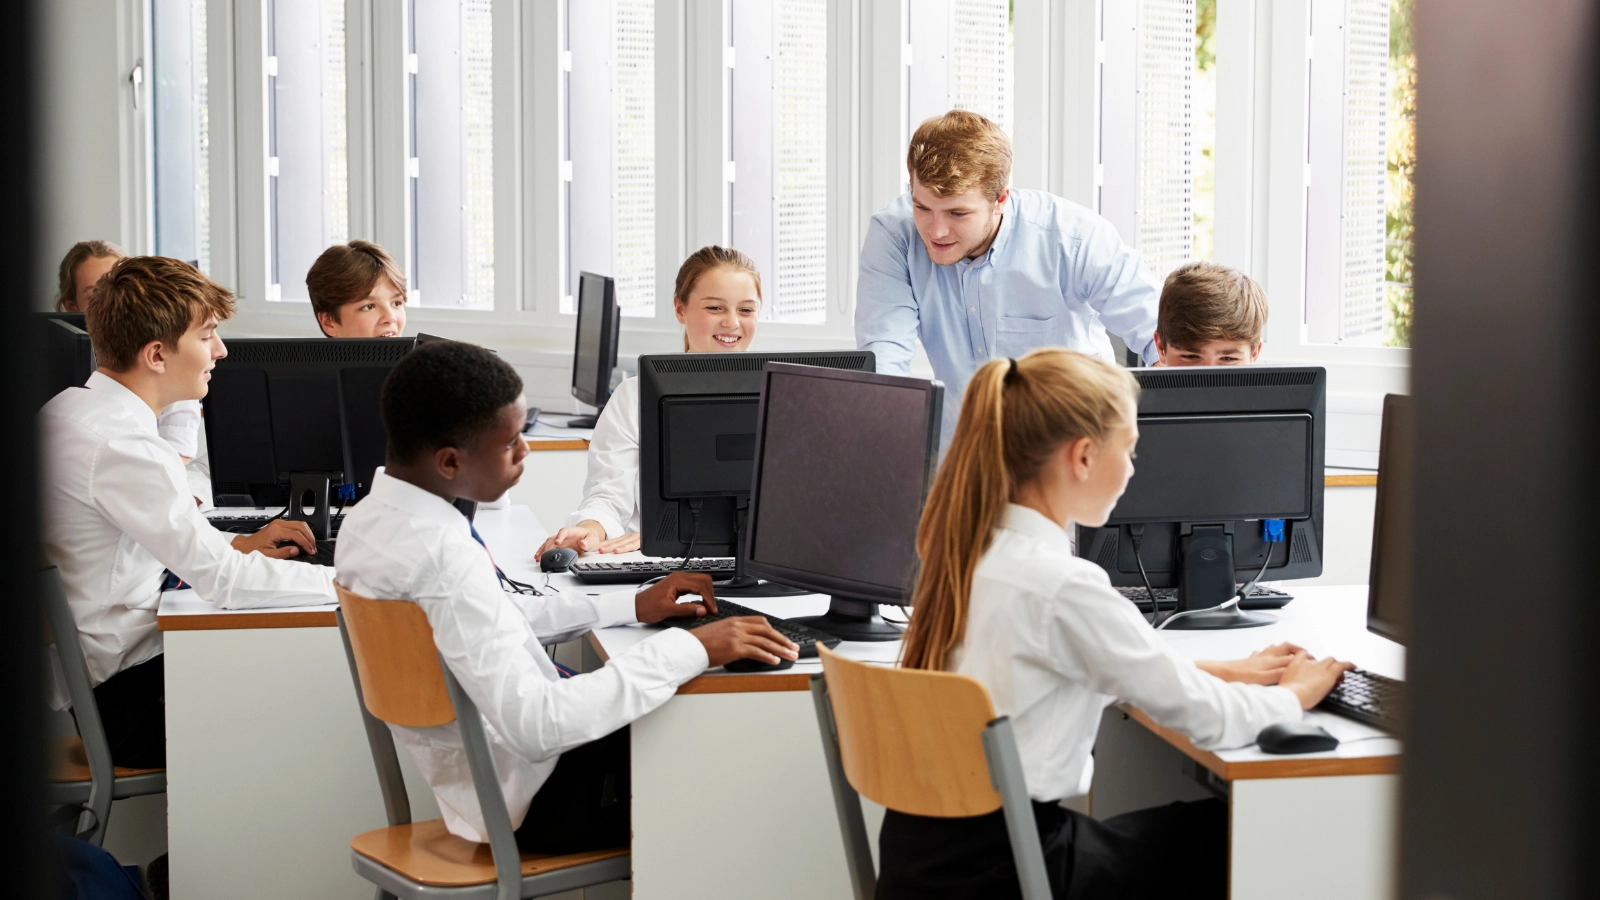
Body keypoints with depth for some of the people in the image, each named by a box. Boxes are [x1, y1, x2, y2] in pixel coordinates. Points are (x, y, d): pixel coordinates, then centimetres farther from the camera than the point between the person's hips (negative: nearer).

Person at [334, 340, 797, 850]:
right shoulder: (445, 558, -30)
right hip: (532, 799, -9)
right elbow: (536, 726, -33)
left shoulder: (370, 519, 1)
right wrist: (689, 650, -30)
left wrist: (632, 606, 10)